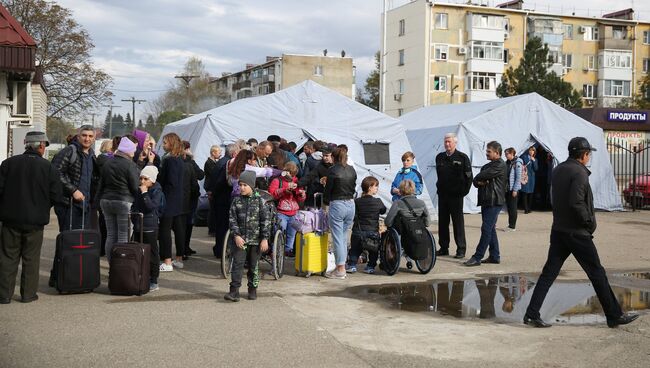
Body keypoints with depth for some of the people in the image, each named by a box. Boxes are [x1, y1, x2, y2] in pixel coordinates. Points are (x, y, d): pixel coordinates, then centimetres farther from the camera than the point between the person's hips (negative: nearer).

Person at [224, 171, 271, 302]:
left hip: (255, 240, -1)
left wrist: (265, 238, -8)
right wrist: (236, 235, -10)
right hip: (240, 239, 1)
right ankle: (234, 291, -8)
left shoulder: (259, 200, -3)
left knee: (253, 266, 9)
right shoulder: (237, 201, 2)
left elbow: (266, 220, -3)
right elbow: (233, 219, 1)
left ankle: (253, 289, 22)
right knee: (237, 264, -6)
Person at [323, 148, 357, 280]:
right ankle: (341, 266, 18)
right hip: (351, 205, 6)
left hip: (337, 205, -6)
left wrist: (325, 202, 13)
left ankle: (340, 270, 0)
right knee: (344, 237, 15)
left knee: (337, 238, -1)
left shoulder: (333, 171, -10)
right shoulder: (352, 170, 7)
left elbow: (328, 189, -4)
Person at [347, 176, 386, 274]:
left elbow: (353, 216, -5)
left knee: (355, 249, 15)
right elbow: (383, 211, 9)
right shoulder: (378, 202, -9)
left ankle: (352, 265, 10)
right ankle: (370, 267, 15)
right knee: (373, 251, 15)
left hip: (358, 231, 1)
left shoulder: (357, 201, -7)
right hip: (373, 232, -1)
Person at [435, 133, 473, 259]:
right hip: (442, 194, 5)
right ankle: (444, 248, 16)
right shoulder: (439, 157, 10)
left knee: (458, 222, -1)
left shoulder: (462, 157, -4)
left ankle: (461, 249, 4)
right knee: (442, 221, 8)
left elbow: (469, 176, -4)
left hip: (456, 195, -5)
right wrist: (439, 187, 11)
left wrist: (464, 191, -9)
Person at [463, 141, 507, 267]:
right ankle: (495, 256, 18)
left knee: (486, 229, -11)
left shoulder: (500, 165, -9)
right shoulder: (487, 166, 21)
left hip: (494, 201, -9)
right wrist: (480, 182, -8)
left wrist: (478, 179, 5)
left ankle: (477, 257, -14)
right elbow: (475, 181, 15)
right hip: (486, 201, 9)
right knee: (490, 229, 12)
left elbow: (482, 176, -17)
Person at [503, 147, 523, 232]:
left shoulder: (517, 163, -11)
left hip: (513, 189, -7)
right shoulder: (507, 163, 10)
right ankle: (510, 224, 19)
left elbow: (518, 177, -14)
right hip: (506, 189, 7)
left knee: (513, 208, 0)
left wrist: (515, 190, -16)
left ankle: (512, 226, 7)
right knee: (508, 207, 11)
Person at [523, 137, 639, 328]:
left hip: (558, 230, 8)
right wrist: (590, 222, -11)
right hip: (577, 233, -8)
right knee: (597, 273, 3)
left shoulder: (558, 170, 11)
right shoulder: (579, 173, -16)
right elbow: (576, 203, -25)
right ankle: (614, 315, 13)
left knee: (549, 272, 6)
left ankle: (532, 314, 2)